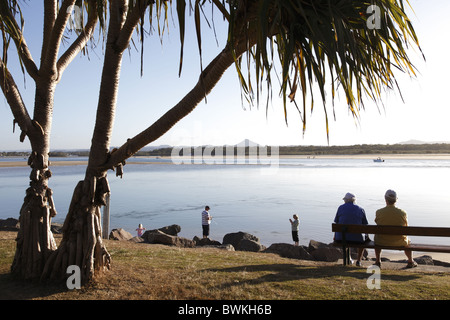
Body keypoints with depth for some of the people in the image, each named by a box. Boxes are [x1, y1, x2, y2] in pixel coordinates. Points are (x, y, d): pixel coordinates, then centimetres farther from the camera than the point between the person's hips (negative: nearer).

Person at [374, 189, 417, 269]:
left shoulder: (378, 212, -17)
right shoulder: (403, 213, -16)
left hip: (383, 242, -1)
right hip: (399, 242, 1)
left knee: (377, 236, 35)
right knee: (407, 240, 35)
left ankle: (377, 261, 38)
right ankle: (411, 262, 49)